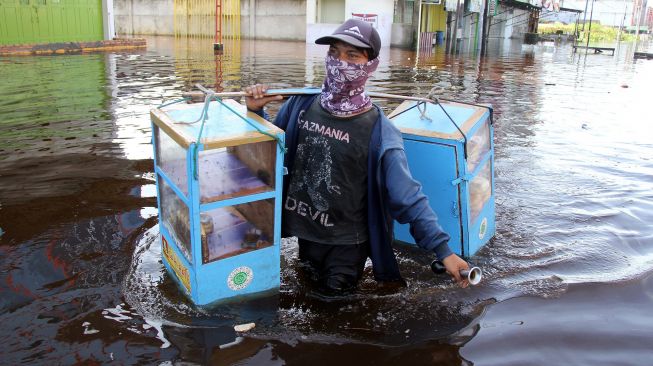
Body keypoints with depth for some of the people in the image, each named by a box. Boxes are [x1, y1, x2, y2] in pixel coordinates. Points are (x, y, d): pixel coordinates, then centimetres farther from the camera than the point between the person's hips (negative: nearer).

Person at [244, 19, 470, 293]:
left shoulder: (379, 131, -21)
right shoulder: (302, 103, -10)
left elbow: (408, 197, -21)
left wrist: (443, 250, -26)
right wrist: (256, 112, -10)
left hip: (346, 238, -4)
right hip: (304, 228, 4)